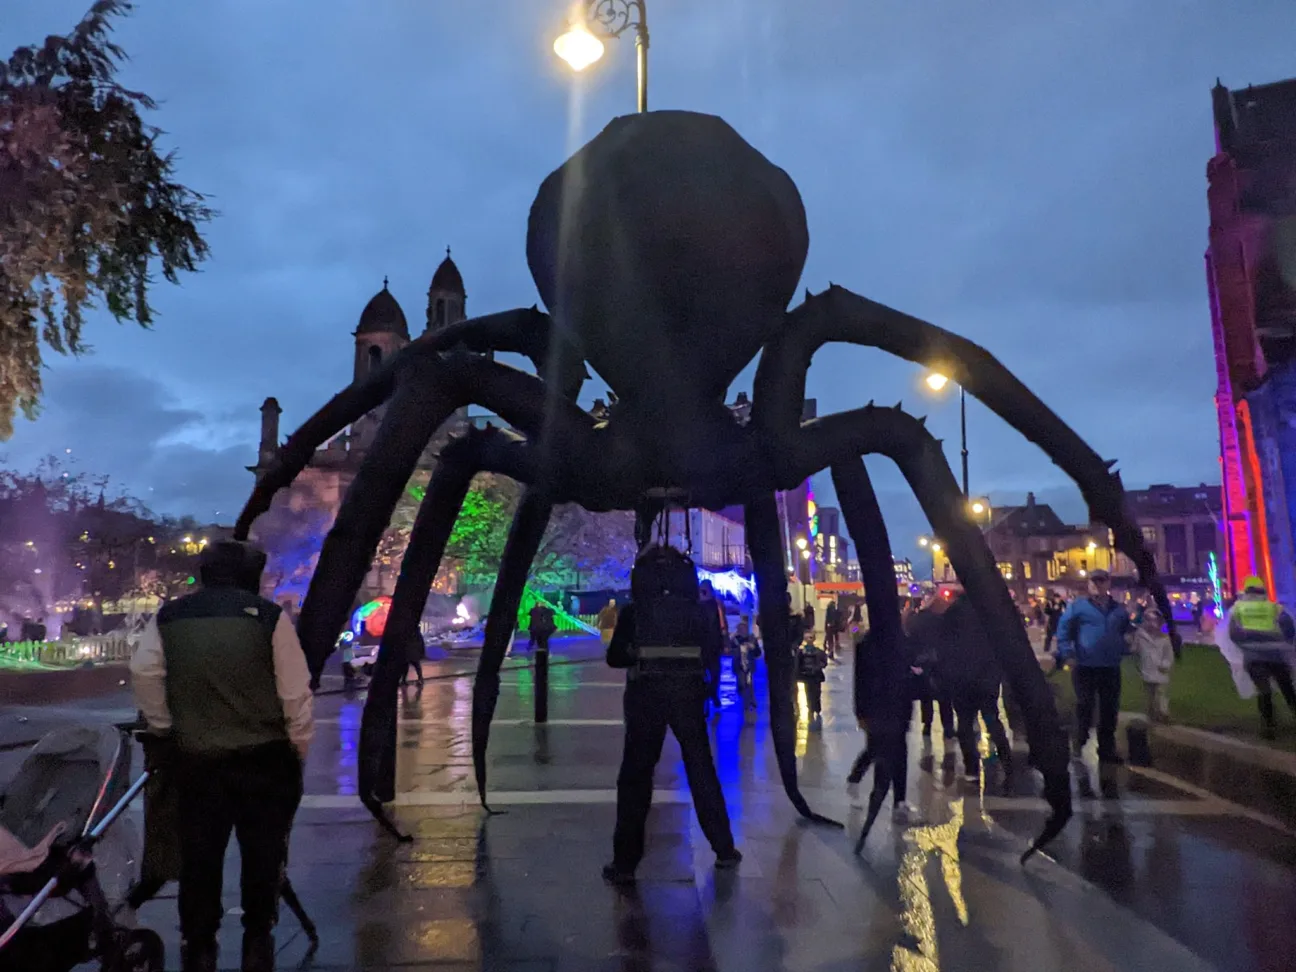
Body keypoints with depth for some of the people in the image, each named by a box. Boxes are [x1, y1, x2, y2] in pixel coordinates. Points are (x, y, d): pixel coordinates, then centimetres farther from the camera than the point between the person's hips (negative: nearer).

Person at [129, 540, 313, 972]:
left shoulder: (168, 617, 1)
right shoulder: (268, 616, -10)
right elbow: (294, 693, -10)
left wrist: (163, 726, 12)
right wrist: (300, 749, 2)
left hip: (196, 758, 3)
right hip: (264, 757, -2)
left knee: (199, 858, 16)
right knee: (262, 855, 13)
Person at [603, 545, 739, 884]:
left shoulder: (633, 612, -1)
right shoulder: (700, 611, 4)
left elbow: (614, 657, 2)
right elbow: (714, 656, 4)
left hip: (646, 695, -2)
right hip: (688, 694, 2)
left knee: (635, 775, 5)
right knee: (702, 772, 15)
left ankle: (625, 863, 5)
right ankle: (724, 849, 22)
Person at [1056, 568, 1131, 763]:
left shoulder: (1119, 609, 11)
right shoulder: (1078, 606, -3)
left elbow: (1128, 631, 26)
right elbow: (1063, 630, -5)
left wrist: (1123, 650, 13)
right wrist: (1067, 654, -12)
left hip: (1111, 668, 5)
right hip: (1085, 667, -4)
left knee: (1110, 710, 10)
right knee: (1085, 707, 0)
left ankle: (1106, 749, 21)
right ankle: (1080, 745, 11)